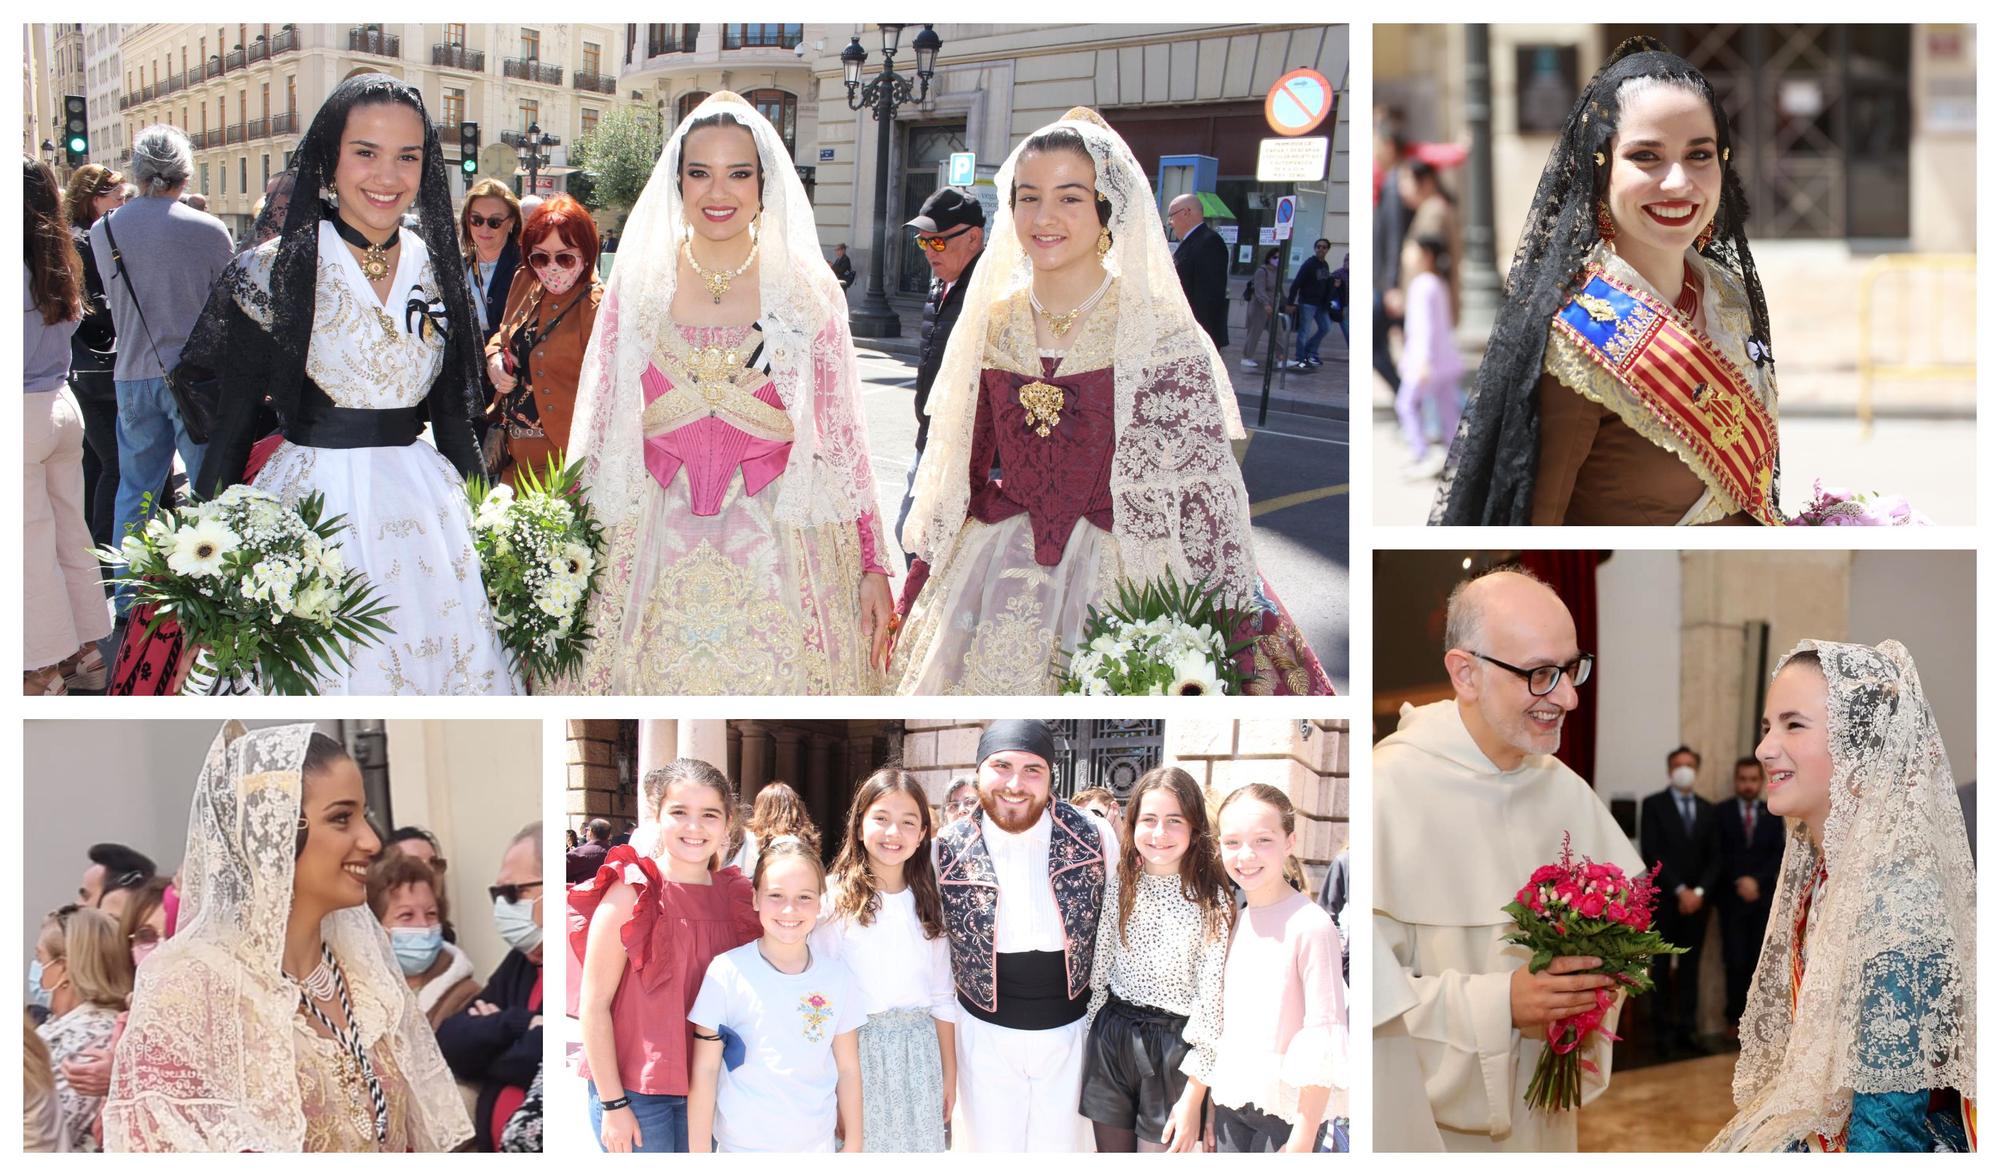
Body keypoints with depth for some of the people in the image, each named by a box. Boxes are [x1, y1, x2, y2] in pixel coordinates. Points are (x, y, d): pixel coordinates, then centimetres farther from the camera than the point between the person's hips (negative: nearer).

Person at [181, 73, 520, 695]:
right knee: (321, 676, -1)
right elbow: (233, 423, -3)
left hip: (424, 513, 4)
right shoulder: (276, 271, -5)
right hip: (310, 500, -4)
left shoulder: (436, 271, 8)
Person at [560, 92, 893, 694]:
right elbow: (600, 434, 9)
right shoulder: (637, 284, 5)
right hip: (657, 561, 1)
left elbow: (842, 438, 3)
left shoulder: (809, 290, 2)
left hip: (781, 551, -1)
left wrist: (873, 565, -1)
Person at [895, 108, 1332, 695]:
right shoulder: (990, 324, 6)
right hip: (997, 583, 4)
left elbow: (1207, 492, -8)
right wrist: (915, 597, 15)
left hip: (1126, 580, -4)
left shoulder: (1160, 330, -7)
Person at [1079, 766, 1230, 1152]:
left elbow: (1212, 1002, -10)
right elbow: (1098, 974, 8)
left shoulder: (1212, 902, -9)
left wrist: (1193, 1098, -12)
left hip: (1173, 1048, -4)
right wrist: (1085, 1057, 5)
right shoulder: (1121, 891, 2)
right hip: (1110, 1039, 4)